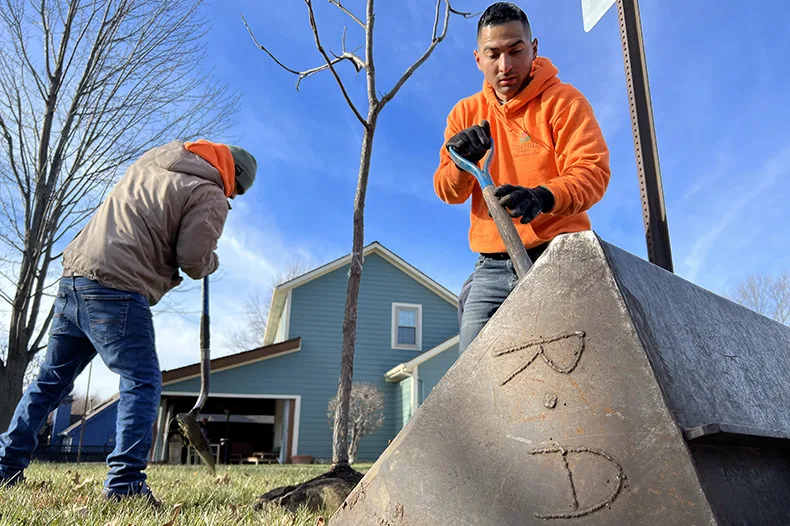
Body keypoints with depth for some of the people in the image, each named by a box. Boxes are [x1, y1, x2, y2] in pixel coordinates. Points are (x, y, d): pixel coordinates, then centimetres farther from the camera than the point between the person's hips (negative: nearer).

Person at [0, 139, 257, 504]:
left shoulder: (148, 161, 20)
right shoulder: (209, 194, -4)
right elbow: (194, 259, -10)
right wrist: (211, 262, 12)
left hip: (74, 274, 8)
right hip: (117, 291, -8)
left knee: (52, 379, 18)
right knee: (142, 382, -2)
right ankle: (124, 483, -8)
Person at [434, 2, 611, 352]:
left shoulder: (563, 100, 1)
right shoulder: (465, 113, 12)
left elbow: (593, 172, -11)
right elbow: (447, 191, 4)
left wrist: (543, 197, -32)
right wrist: (461, 162, -19)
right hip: (491, 267, 4)